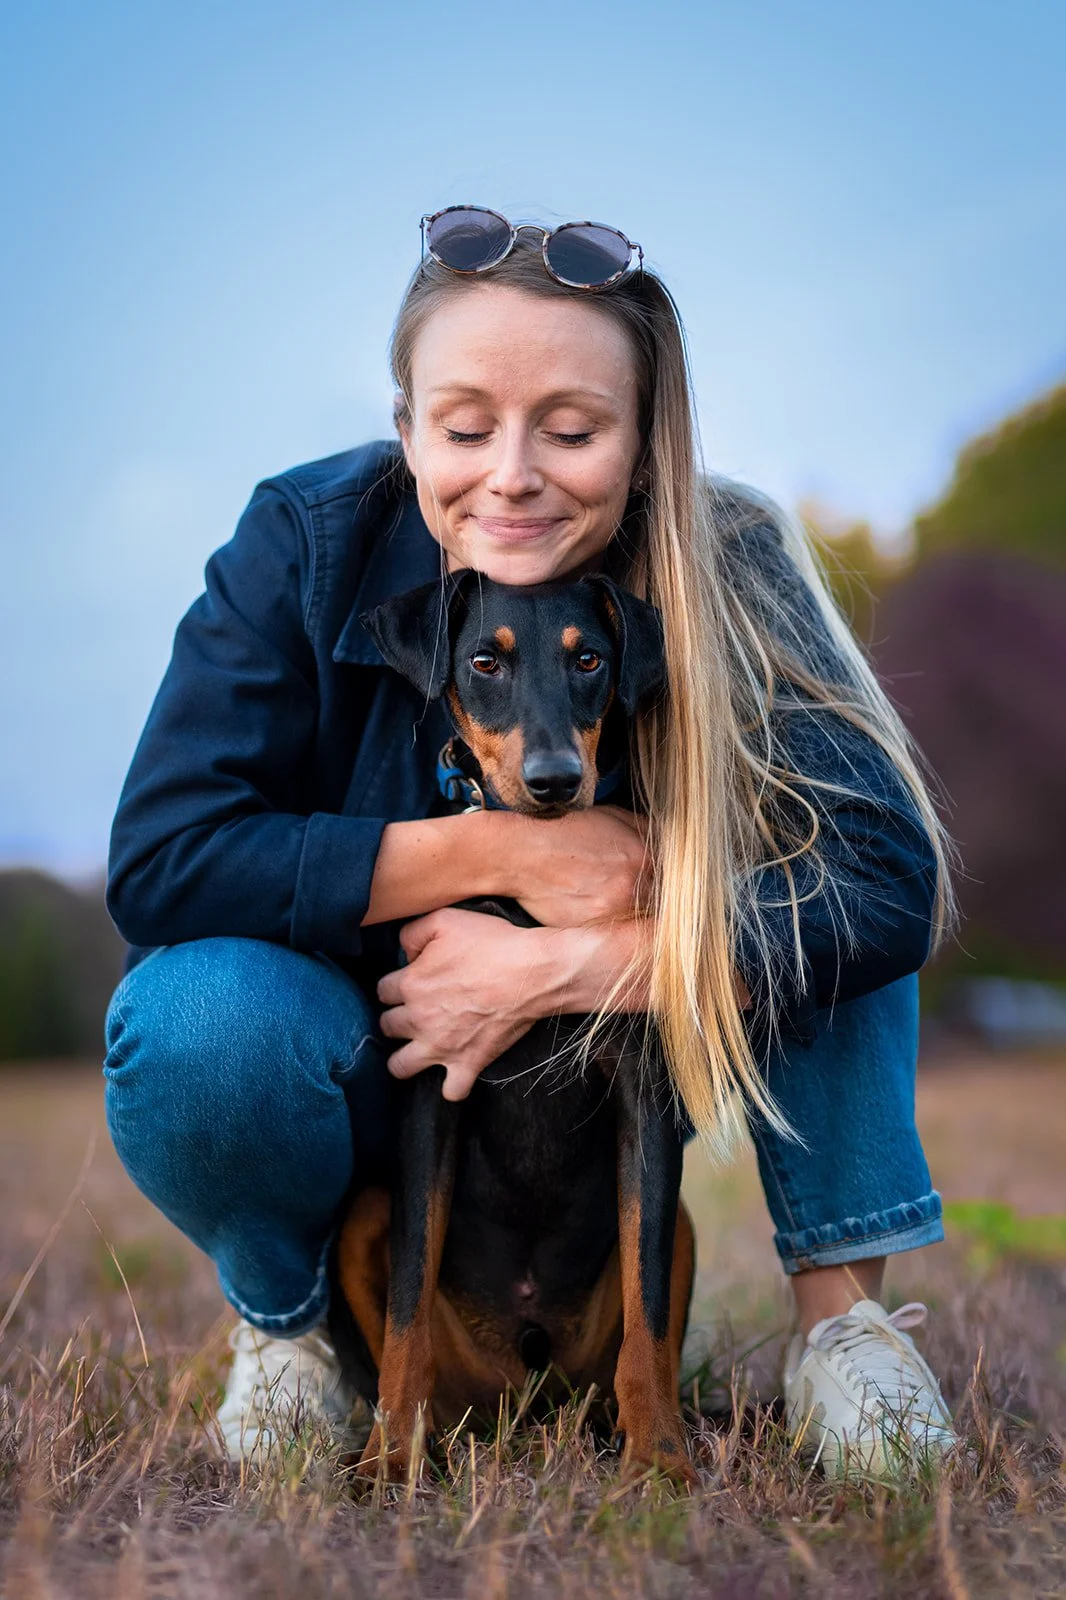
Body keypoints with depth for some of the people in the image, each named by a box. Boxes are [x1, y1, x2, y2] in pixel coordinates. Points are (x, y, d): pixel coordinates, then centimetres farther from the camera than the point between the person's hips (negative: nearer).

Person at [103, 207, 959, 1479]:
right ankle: (288, 1314, 0)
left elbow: (893, 884, -28)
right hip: (367, 1076, 0)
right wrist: (501, 852, -30)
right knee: (196, 1025, -33)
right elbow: (157, 859, -25)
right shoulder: (306, 547, -18)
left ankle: (839, 1309, -10)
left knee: (819, 888, -23)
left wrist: (557, 969, -34)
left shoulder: (726, 577, -18)